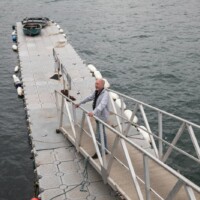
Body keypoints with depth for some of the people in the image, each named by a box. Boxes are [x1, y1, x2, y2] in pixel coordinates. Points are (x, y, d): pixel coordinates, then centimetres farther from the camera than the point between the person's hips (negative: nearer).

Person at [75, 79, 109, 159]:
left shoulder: (105, 94, -25)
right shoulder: (96, 92, 3)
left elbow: (102, 105, -41)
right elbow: (89, 98, 19)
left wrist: (93, 112, -55)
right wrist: (79, 103, 24)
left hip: (102, 117, -9)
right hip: (98, 115, 10)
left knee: (98, 135, -4)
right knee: (102, 133, 21)